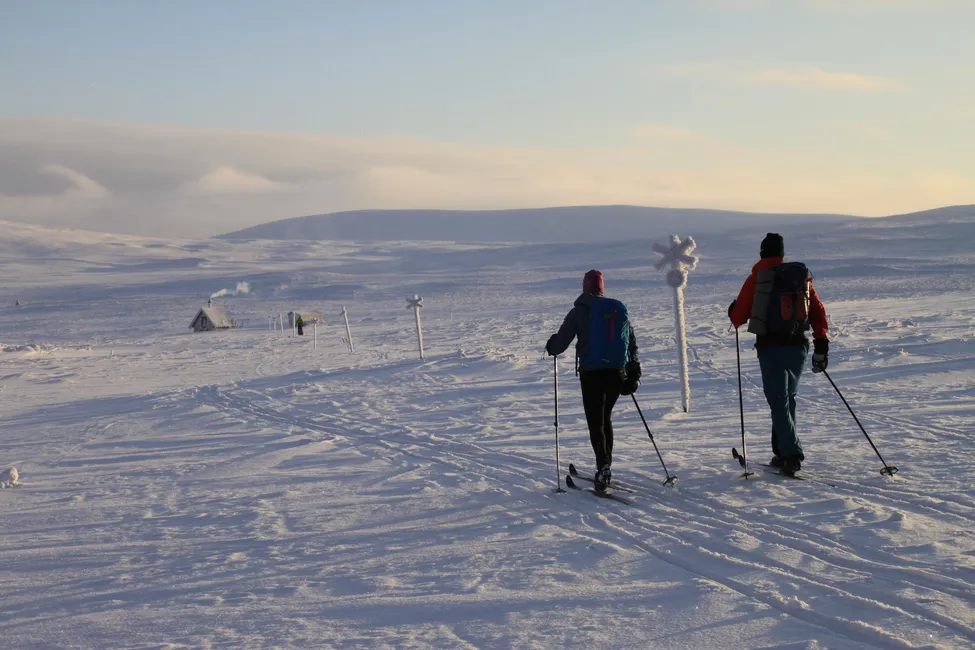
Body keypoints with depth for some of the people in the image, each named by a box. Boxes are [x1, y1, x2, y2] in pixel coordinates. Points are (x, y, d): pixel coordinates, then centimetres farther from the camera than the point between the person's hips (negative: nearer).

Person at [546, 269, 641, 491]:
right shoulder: (620, 309, 9)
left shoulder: (579, 312, -3)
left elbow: (560, 342, 0)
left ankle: (603, 467, -18)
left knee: (595, 422, -1)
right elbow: (632, 343, 12)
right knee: (606, 418, 20)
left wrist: (551, 347, 23)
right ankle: (606, 466, 21)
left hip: (591, 373, -4)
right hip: (618, 373, 4)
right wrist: (634, 374, 18)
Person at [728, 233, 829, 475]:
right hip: (799, 346, 4)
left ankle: (792, 454, -12)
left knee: (778, 401, -2)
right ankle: (783, 451, 19)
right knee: (787, 398, 17)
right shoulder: (802, 277, 10)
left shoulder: (757, 278, -2)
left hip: (771, 346, -4)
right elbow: (818, 312, 7)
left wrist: (733, 312, 25)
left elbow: (738, 317, 1)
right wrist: (821, 345, 9)